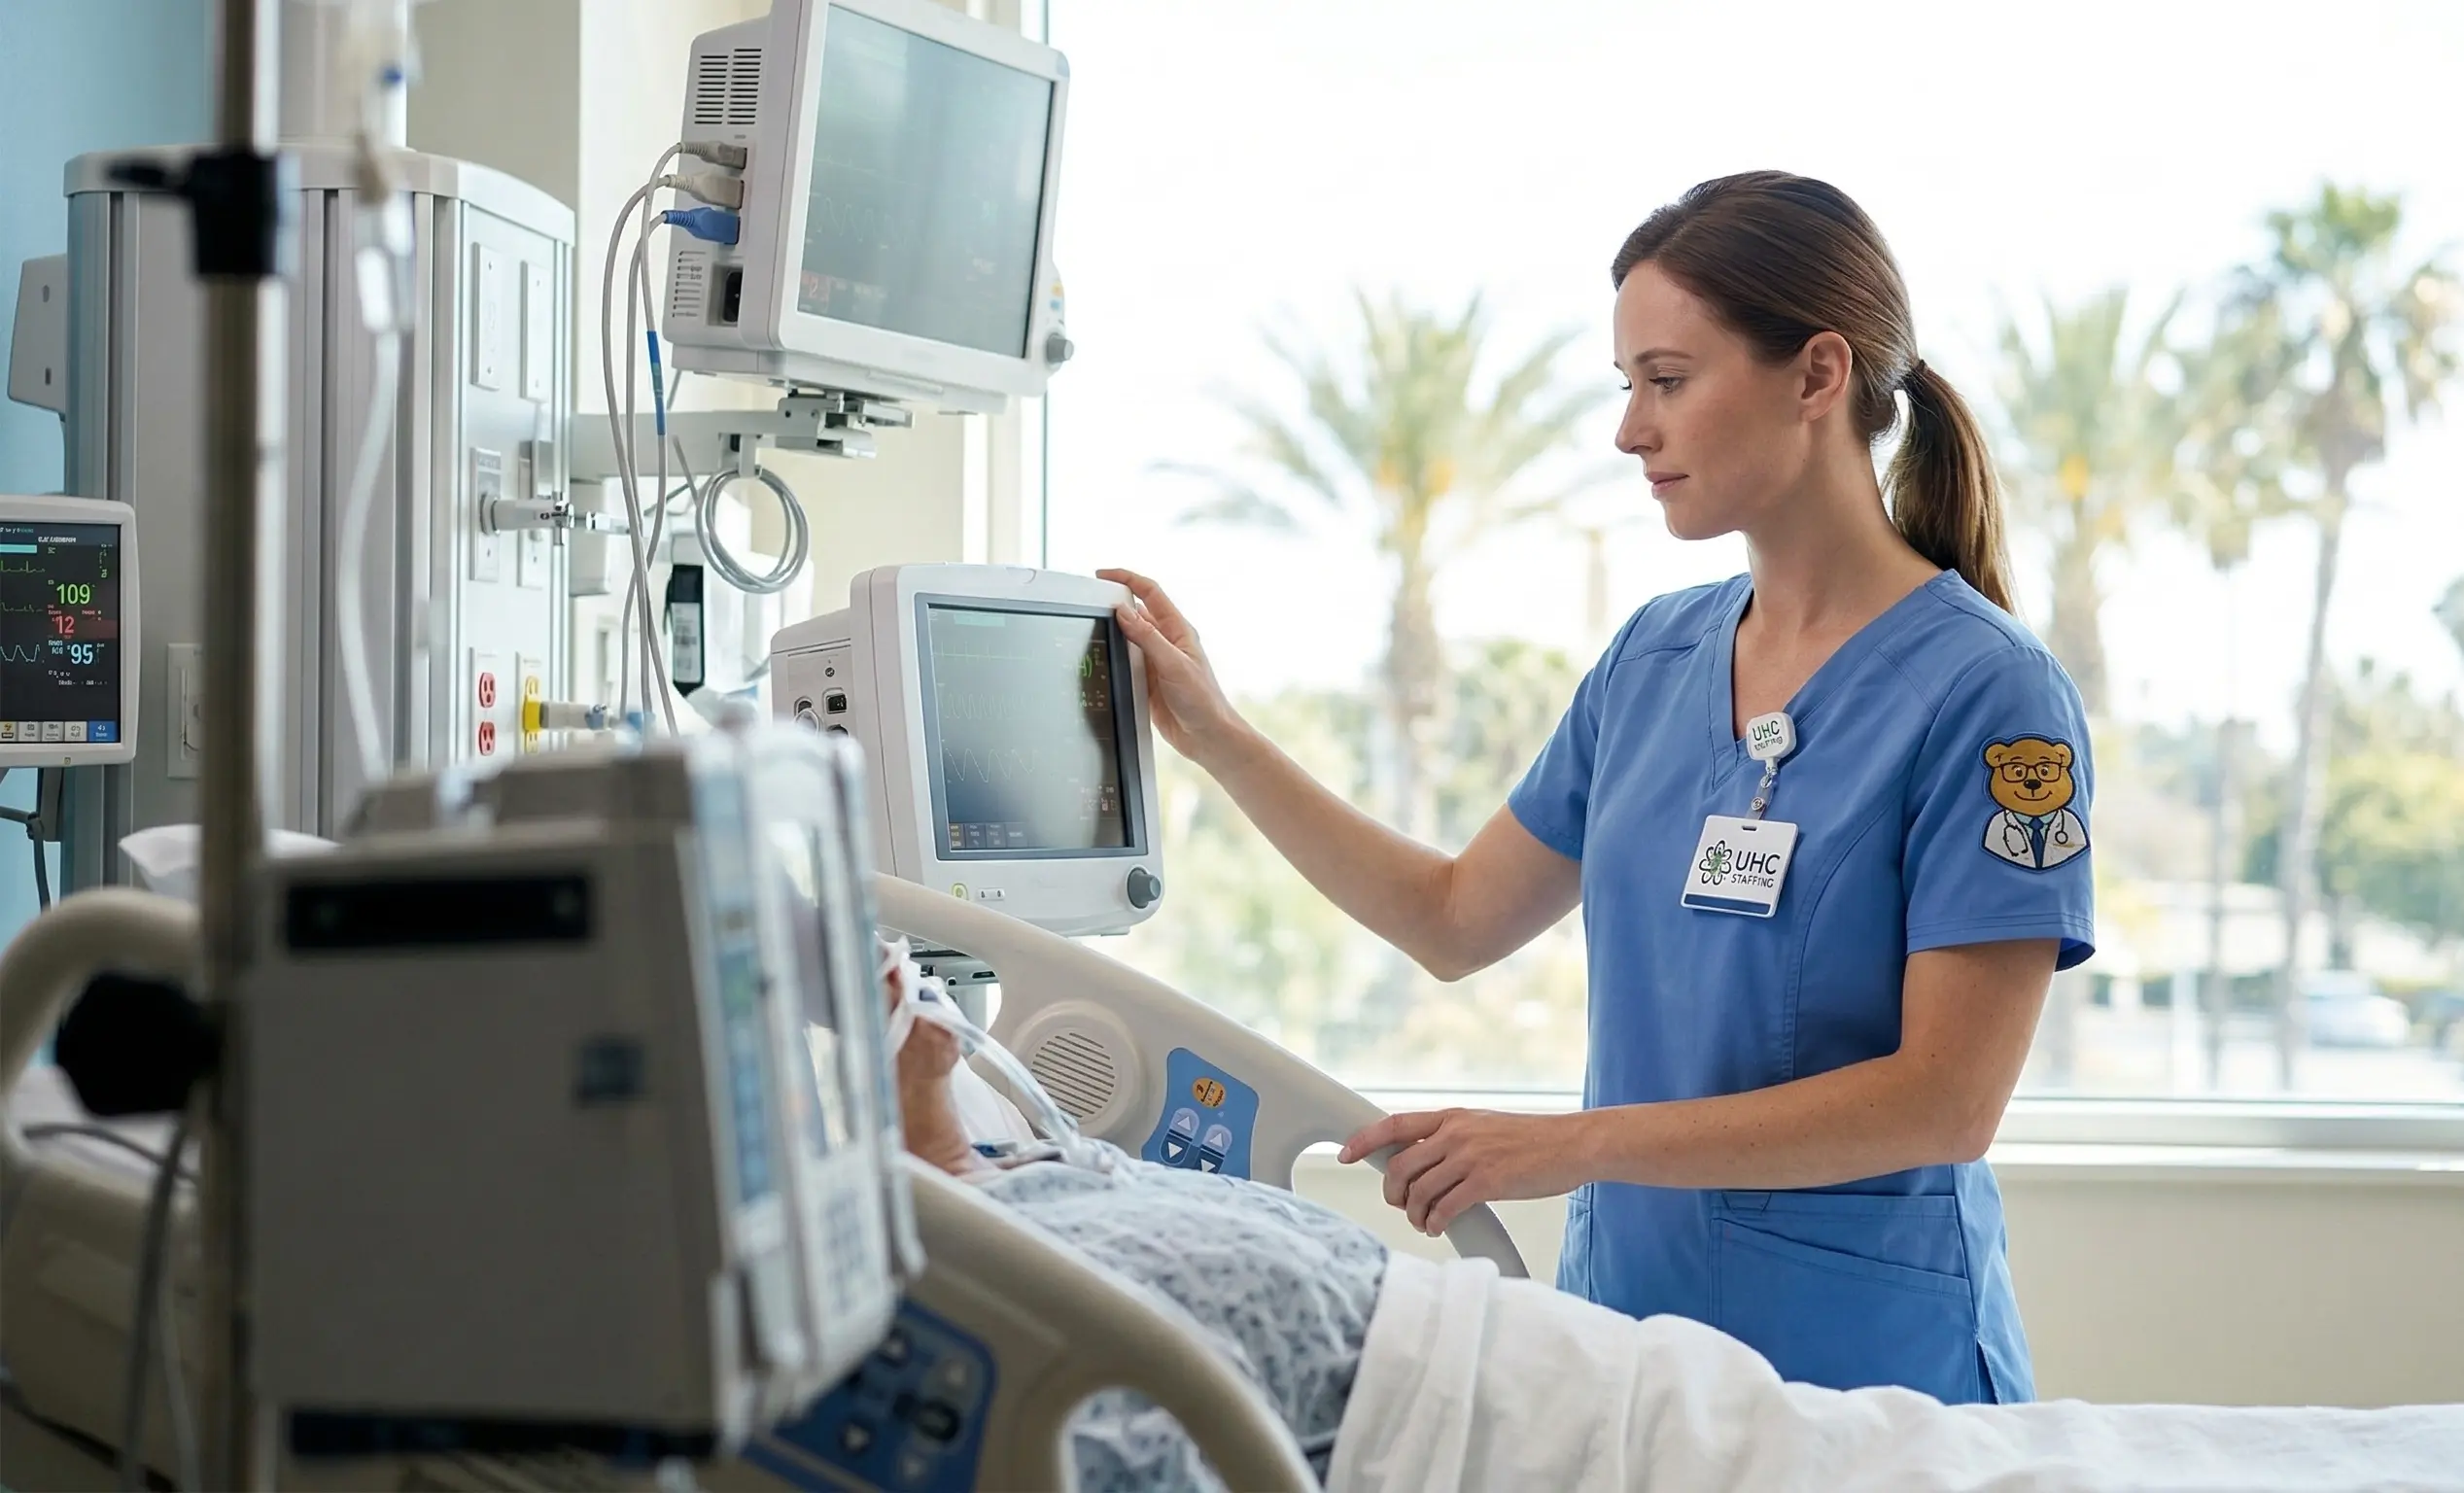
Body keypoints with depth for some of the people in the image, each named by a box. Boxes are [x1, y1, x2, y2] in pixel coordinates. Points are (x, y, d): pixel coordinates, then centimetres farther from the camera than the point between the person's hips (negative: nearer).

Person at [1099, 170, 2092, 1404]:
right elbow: (1457, 920, 13)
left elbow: (1946, 1099, -19)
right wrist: (1217, 737, 8)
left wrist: (1578, 1142, -23)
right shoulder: (1653, 658, 5)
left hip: (1865, 1376, -5)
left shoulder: (1987, 693, -14)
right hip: (1623, 1323, 6)